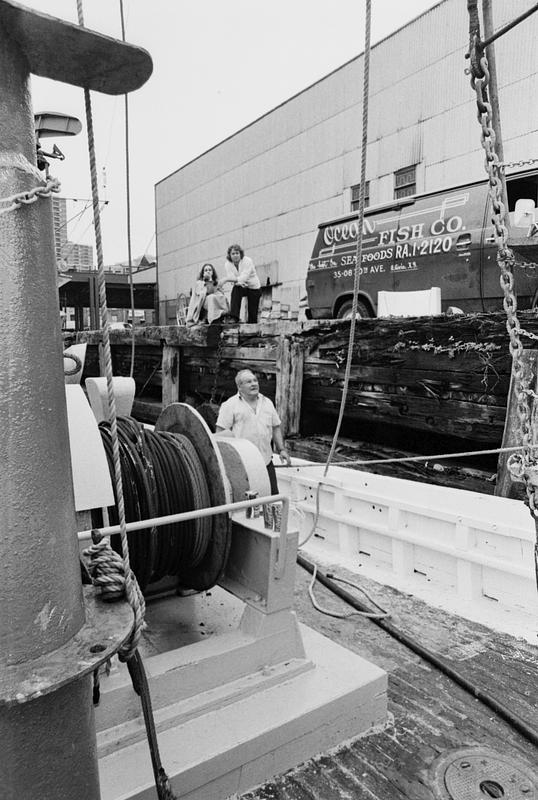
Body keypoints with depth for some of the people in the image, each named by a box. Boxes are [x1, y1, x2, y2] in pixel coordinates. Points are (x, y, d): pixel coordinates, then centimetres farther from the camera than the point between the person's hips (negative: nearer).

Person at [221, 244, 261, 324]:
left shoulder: (248, 261, -23)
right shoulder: (227, 264, -10)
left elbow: (244, 277, -34)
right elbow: (231, 277, -16)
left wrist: (226, 279, -43)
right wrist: (239, 282, -39)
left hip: (254, 287, -2)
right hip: (240, 287, 2)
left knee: (253, 313, -7)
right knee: (235, 290, -32)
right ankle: (234, 318, -37)